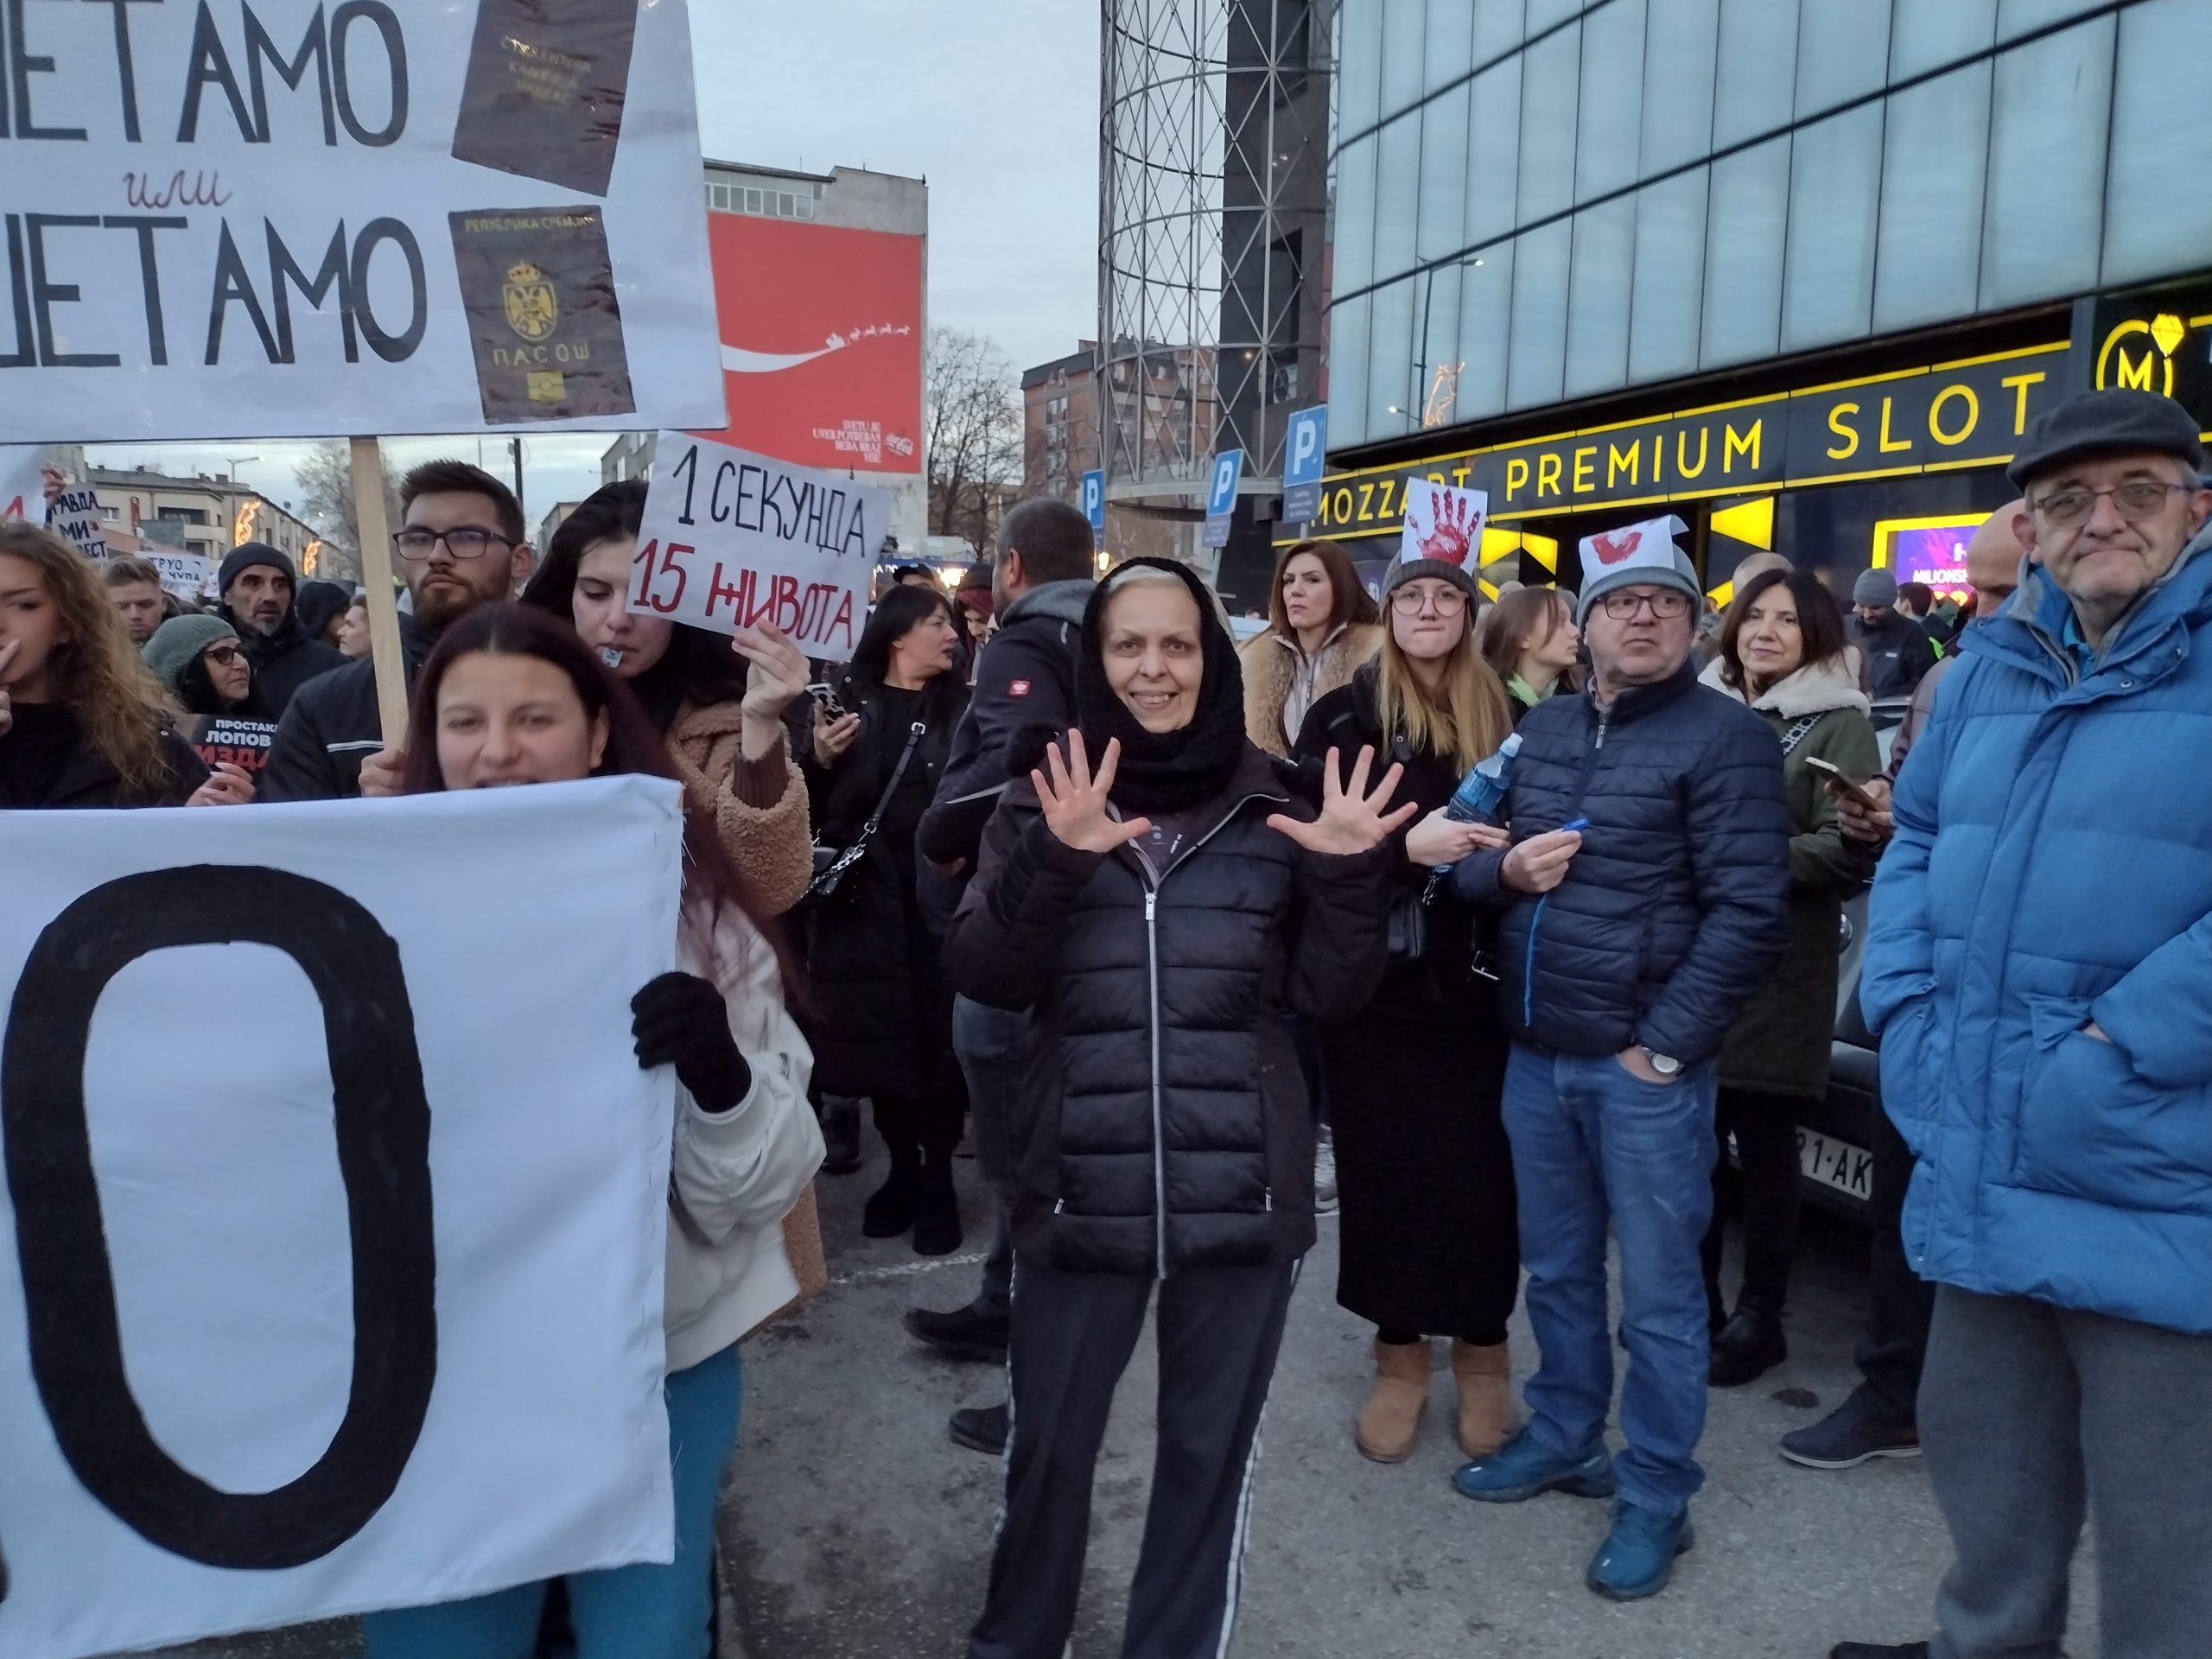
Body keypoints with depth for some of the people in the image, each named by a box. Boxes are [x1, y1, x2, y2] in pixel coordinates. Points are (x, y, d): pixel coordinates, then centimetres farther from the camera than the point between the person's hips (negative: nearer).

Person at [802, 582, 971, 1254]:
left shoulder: (962, 707, 5)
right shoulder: (847, 700, 6)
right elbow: (812, 809, 5)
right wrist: (819, 760, -12)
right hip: (865, 898, 1)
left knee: (937, 1037, 2)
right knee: (880, 1037, 8)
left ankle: (939, 1180, 16)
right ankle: (903, 1168, 26)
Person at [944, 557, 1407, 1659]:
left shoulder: (1274, 804, 3)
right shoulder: (1047, 800, 2)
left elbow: (1330, 993, 2)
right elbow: (981, 976, -8)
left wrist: (1350, 878, -14)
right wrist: (1054, 865, -23)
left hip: (1242, 1188, 1)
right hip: (1082, 1185, 0)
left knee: (1211, 1449, 16)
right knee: (1047, 1443, 14)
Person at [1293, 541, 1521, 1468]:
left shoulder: (1501, 717, 5)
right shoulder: (1347, 714, -1)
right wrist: (1407, 842, -23)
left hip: (1471, 985, 1)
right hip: (1372, 983, -1)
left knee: (1479, 1171, 3)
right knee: (1384, 1167, 6)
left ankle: (1482, 1353, 24)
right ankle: (1399, 1354, 23)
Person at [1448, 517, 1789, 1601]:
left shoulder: (1724, 738, -9)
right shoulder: (1542, 728, 9)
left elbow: (1751, 913, -15)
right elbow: (1471, 866, 14)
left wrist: (1666, 1044, -16)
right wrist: (1504, 869, -9)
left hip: (1644, 1065, -6)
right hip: (1535, 1054, 6)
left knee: (1657, 1292, 7)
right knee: (1555, 1267, 19)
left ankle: (1657, 1497, 23)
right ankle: (1563, 1438, 38)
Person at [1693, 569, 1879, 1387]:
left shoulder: (1838, 724, -2)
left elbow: (1850, 850, -11)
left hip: (1777, 970, -4)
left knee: (1764, 1146, 6)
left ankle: (1759, 1317, 20)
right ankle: (1695, 1299, 25)